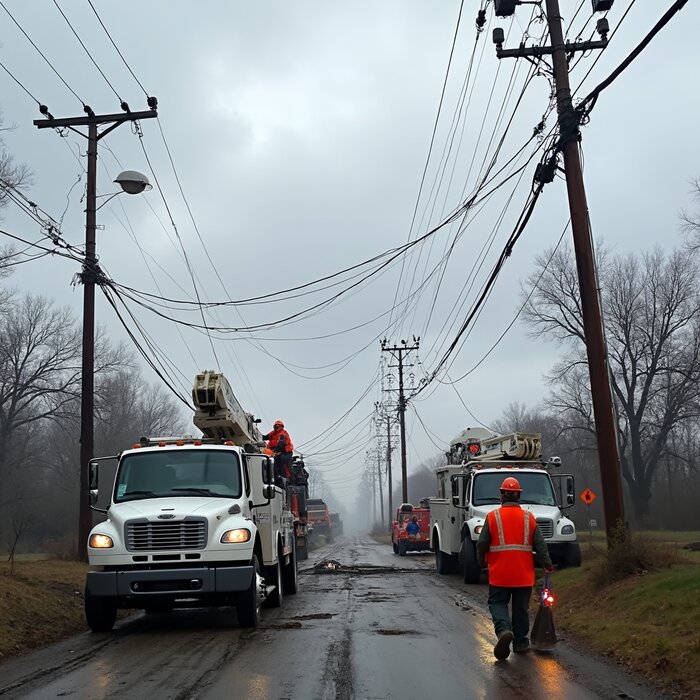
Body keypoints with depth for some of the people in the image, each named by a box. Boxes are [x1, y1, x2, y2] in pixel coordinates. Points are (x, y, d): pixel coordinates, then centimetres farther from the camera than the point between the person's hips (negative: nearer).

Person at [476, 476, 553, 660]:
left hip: (499, 574, -2)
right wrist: (547, 564, 14)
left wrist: (482, 561, 13)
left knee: (497, 603, 7)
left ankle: (504, 630, -17)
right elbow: (540, 544, 2)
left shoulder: (492, 517, -6)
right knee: (521, 607, 14)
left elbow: (482, 543, -4)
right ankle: (520, 641, 21)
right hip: (524, 574, 2)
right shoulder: (529, 518, 2)